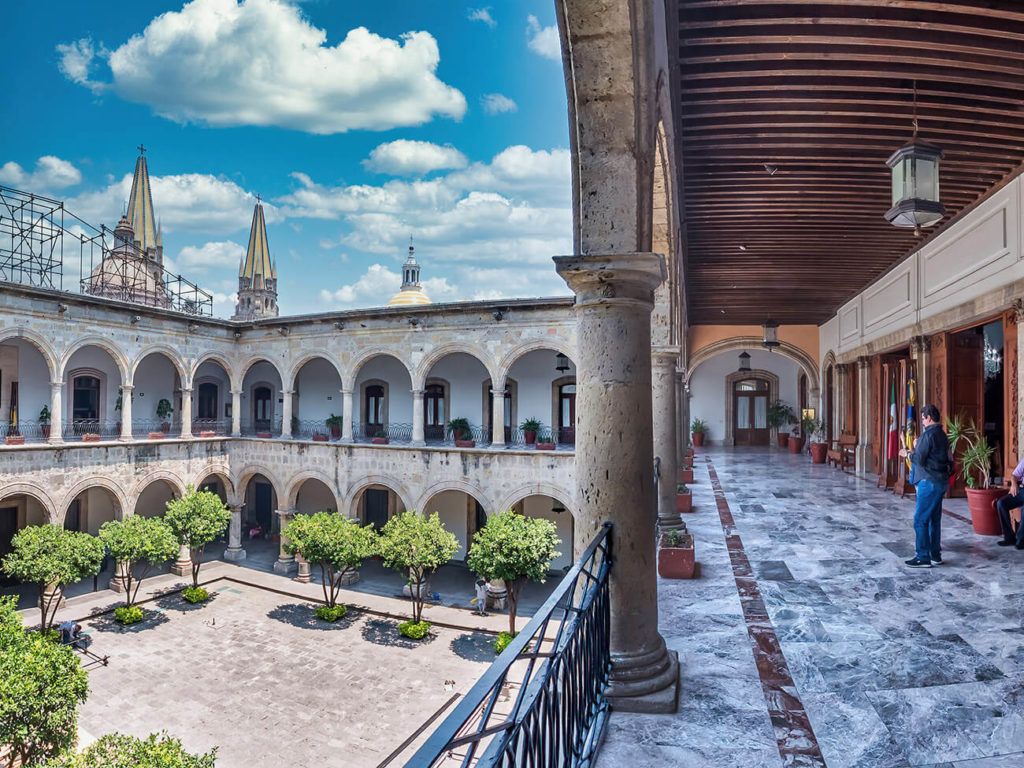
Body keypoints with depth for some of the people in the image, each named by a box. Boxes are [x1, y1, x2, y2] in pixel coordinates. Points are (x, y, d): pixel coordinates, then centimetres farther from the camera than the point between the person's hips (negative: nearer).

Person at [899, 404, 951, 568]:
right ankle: (935, 554, 21)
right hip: (941, 482, 10)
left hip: (929, 482, -10)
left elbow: (919, 460, -17)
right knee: (934, 519, 15)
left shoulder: (928, 434, -16)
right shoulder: (942, 435, 13)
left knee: (920, 520, -5)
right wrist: (913, 452, 20)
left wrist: (908, 454, 1)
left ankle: (923, 557, -3)